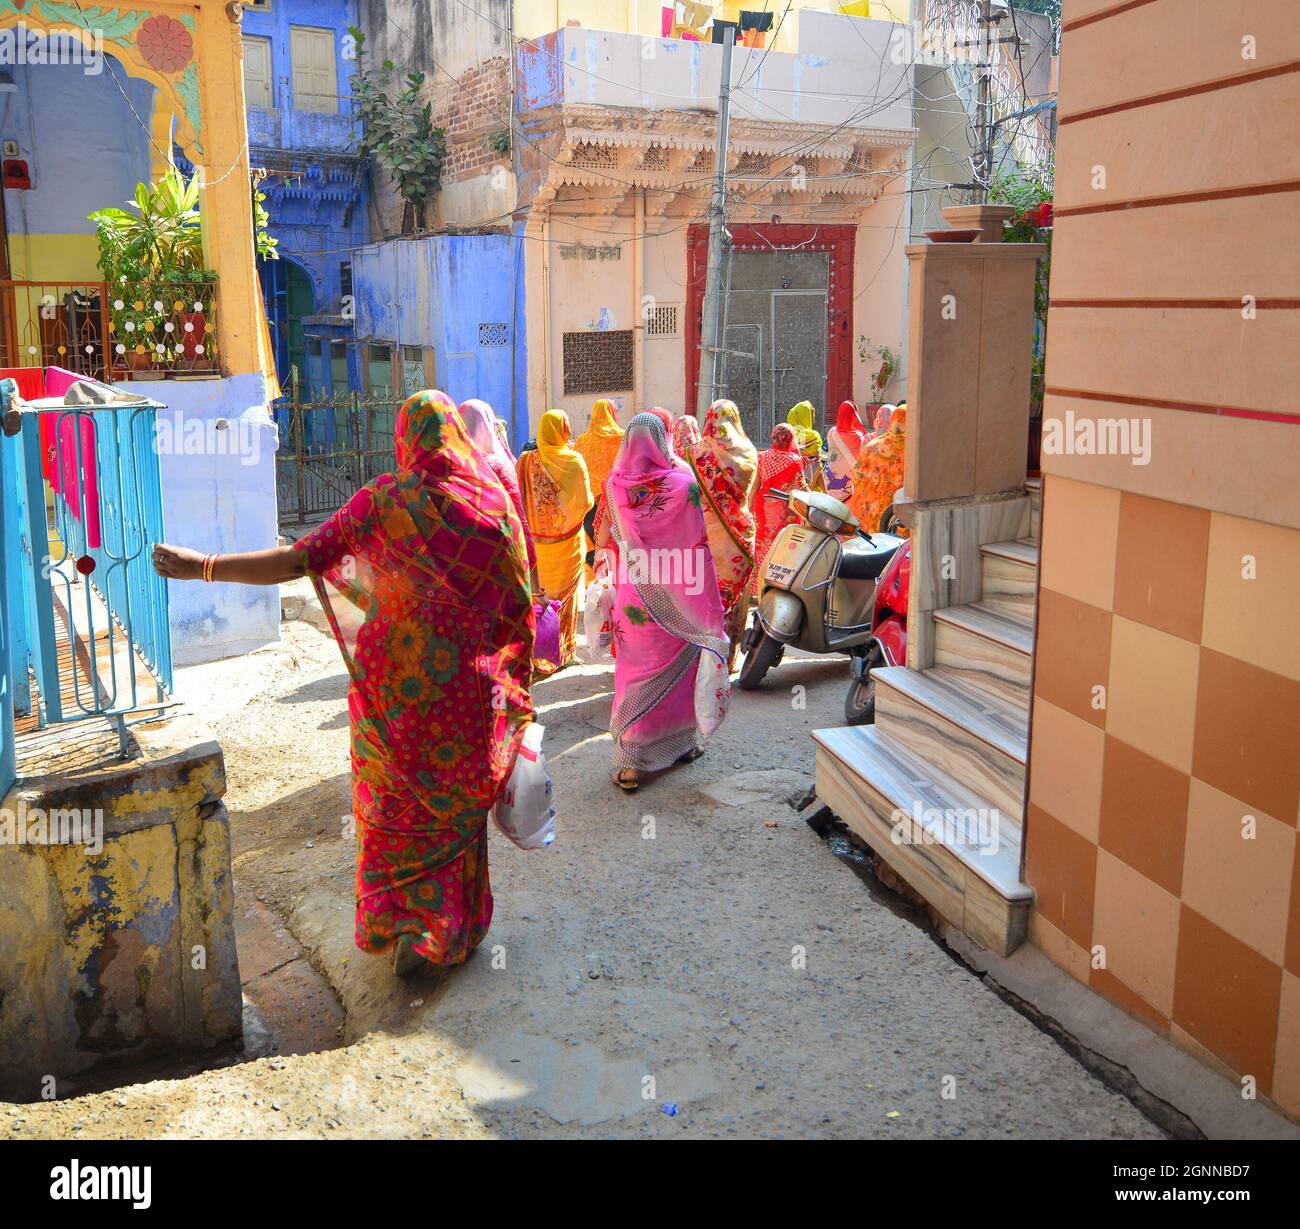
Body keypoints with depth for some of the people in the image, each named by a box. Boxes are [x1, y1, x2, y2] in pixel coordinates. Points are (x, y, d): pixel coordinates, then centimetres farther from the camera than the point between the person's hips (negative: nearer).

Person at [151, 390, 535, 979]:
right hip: (465, 687, 1)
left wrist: (202, 566, -5)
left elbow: (297, 560, -13)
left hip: (390, 675, 0)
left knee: (392, 799, 17)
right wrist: (511, 686, 7)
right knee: (453, 801, 15)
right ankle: (445, 933, 23)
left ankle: (391, 922, 28)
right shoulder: (495, 499, -5)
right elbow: (517, 603, -3)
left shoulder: (384, 498, -10)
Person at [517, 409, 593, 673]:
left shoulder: (526, 461, -6)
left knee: (538, 593, 12)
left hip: (536, 542, 2)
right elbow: (585, 502, -12)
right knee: (565, 594, 9)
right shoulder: (574, 461, -12)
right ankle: (560, 653, 14)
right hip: (567, 542, -2)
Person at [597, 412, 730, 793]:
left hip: (634, 594, 1)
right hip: (677, 599, -1)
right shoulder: (683, 483, -14)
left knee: (634, 672, 8)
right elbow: (697, 548, -11)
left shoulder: (615, 485, -6)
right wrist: (708, 603, -4)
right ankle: (682, 742, 33)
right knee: (677, 665, 17)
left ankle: (629, 763, 7)